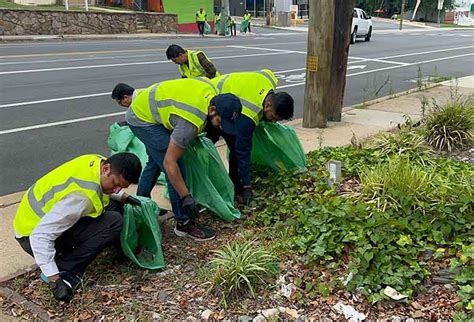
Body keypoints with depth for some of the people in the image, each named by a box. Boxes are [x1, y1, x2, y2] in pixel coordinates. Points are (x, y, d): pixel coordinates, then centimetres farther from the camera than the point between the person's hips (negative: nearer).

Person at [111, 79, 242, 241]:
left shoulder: (210, 87, -13)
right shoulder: (192, 123, -36)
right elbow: (170, 162, -33)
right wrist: (186, 197, -28)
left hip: (146, 106, 10)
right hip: (143, 120, -10)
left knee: (155, 161, 24)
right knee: (176, 166, -14)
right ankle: (184, 223, -4)